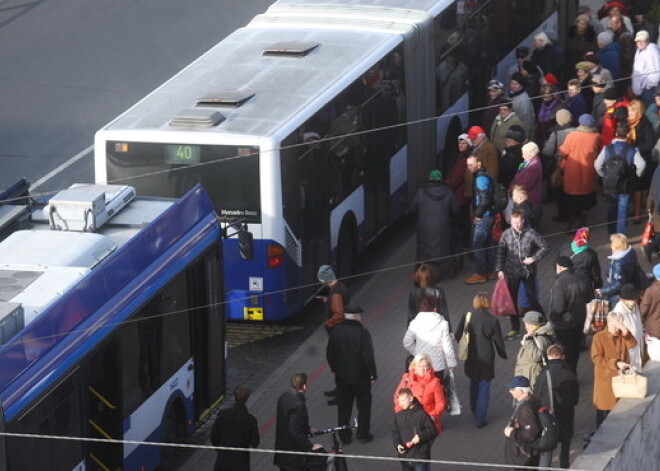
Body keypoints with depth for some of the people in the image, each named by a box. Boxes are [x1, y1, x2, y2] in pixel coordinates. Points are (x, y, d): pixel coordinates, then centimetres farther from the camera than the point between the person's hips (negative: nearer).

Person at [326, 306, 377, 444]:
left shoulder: (335, 332, -5)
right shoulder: (362, 332, -18)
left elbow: (330, 355, 2)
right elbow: (368, 355, -19)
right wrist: (373, 374, -8)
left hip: (342, 377, 4)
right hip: (361, 377, -3)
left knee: (343, 407, 14)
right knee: (364, 406, 13)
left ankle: (344, 436, 19)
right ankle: (363, 434, 18)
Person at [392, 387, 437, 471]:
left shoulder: (421, 414, -10)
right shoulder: (398, 416, 5)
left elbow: (432, 430, -7)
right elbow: (395, 433, 9)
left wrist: (420, 436, -21)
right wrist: (397, 445, -8)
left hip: (420, 456, -5)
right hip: (405, 456, 5)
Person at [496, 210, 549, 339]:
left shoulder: (531, 233, -11)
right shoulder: (506, 234, -4)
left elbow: (544, 246, -3)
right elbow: (501, 252, 4)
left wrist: (534, 258, -12)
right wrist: (500, 269, -1)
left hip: (528, 272, -3)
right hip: (512, 273, 3)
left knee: (532, 298, 3)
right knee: (511, 300, 7)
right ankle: (515, 329, 20)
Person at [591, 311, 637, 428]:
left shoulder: (623, 336, 4)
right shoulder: (599, 337, -10)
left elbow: (632, 345, -15)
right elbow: (596, 358, -16)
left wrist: (625, 331, -28)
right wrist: (616, 363, -20)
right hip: (605, 377, -4)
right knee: (604, 408, 2)